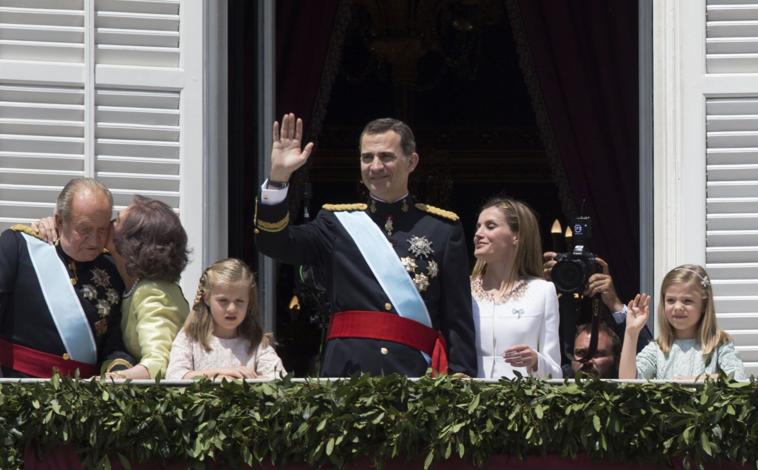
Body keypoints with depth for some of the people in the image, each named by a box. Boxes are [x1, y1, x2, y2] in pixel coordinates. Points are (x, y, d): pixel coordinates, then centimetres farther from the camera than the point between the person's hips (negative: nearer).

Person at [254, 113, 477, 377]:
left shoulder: (443, 228, 11)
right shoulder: (338, 222, 15)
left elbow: (459, 318, 7)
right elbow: (274, 243, 1)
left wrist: (461, 375, -4)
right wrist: (278, 177, -11)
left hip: (415, 374, -1)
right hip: (346, 372, 1)